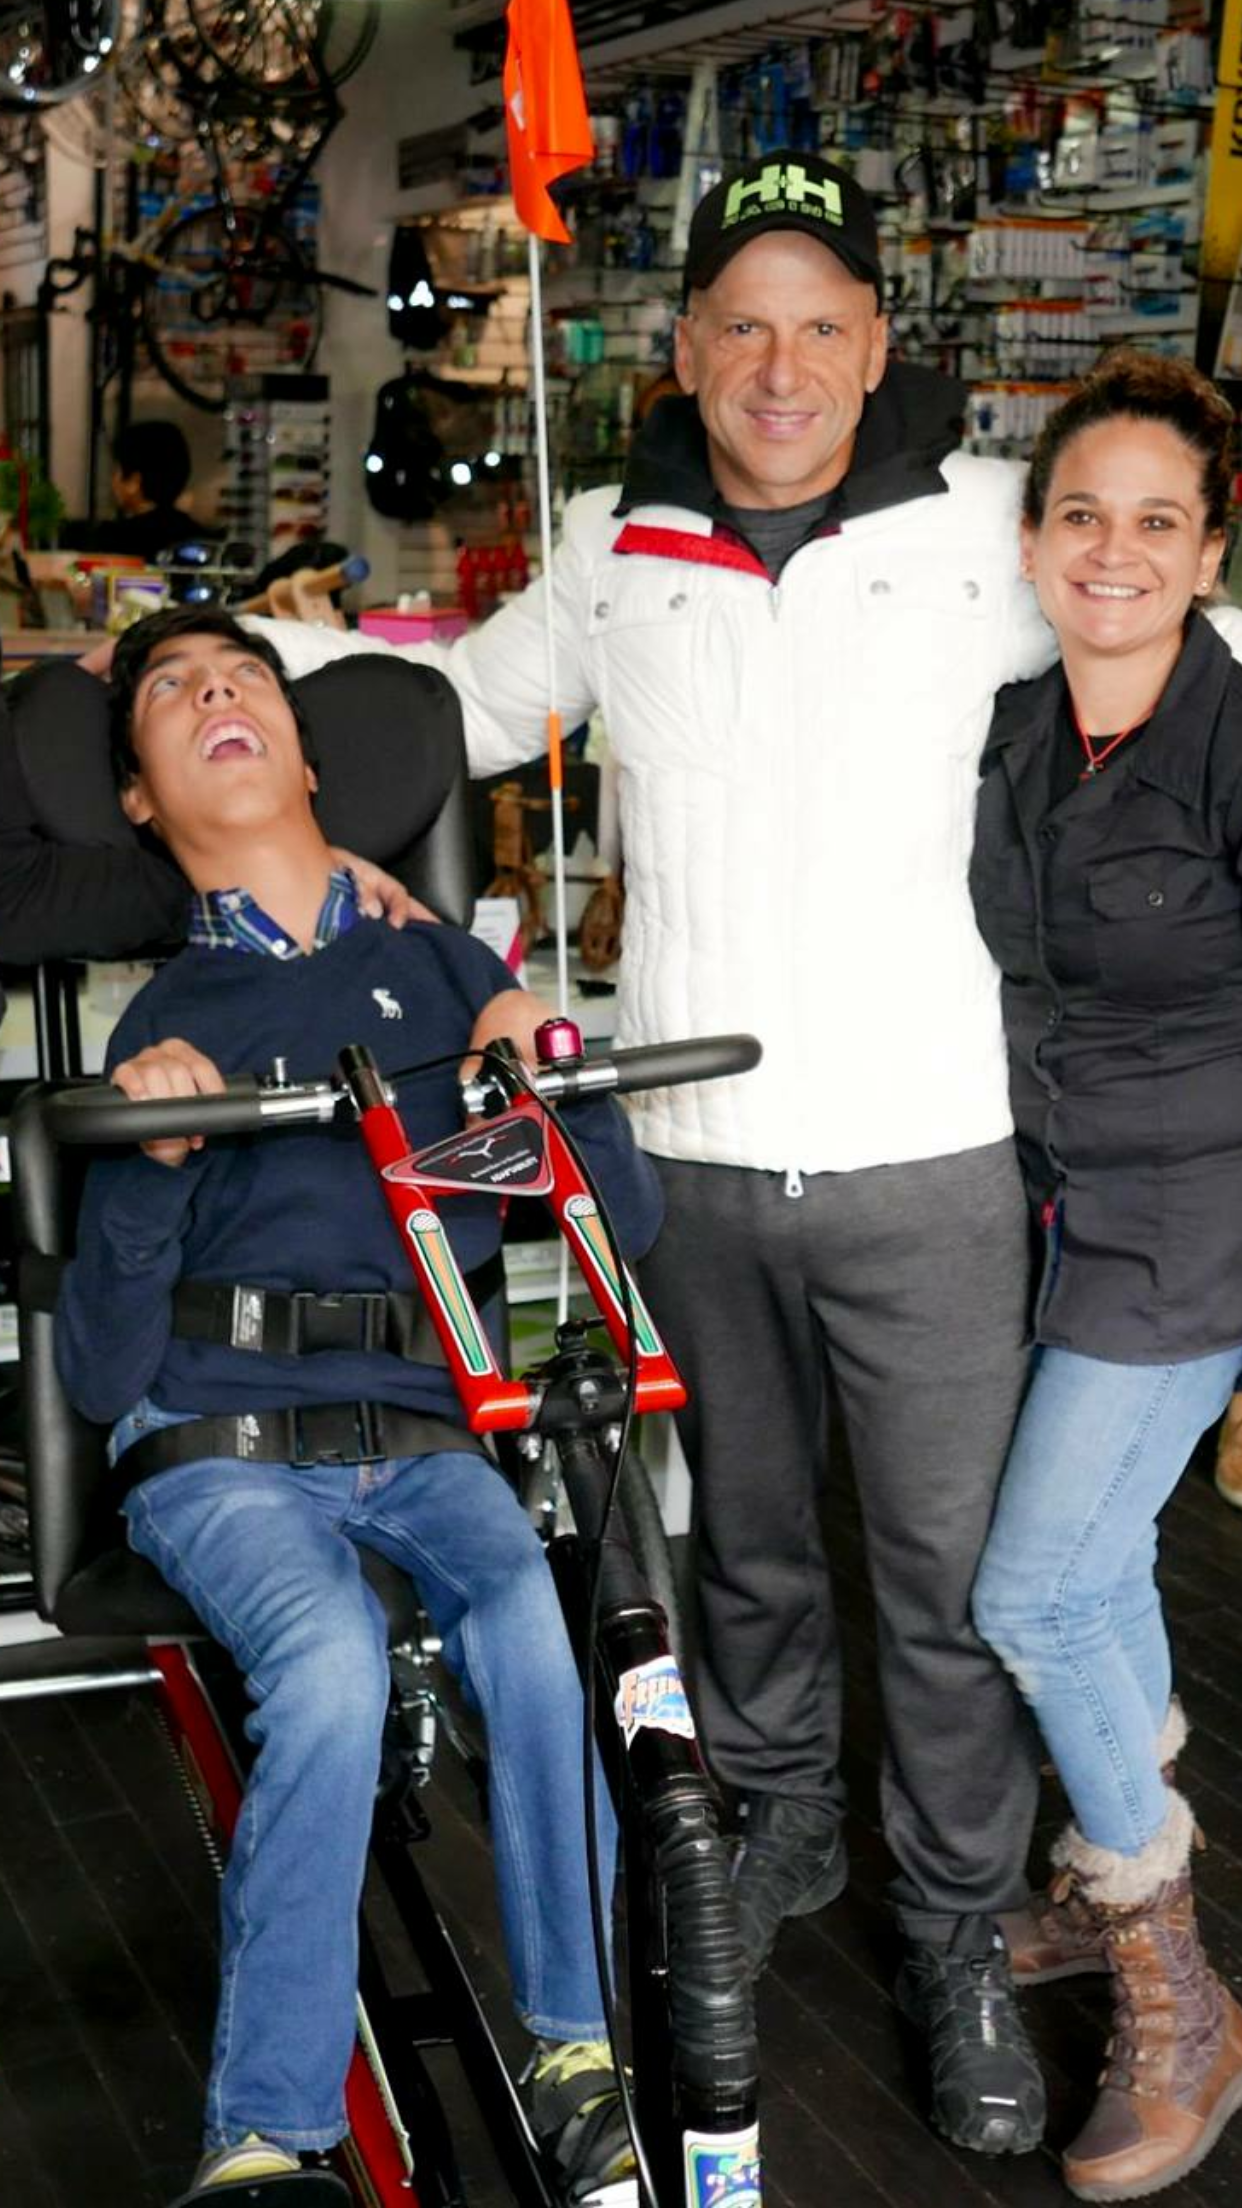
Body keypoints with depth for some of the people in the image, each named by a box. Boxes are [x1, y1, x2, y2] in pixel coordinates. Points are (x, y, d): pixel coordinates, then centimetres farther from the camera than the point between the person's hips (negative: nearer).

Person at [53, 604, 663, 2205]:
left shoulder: (443, 970, 12)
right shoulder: (163, 1027, 7)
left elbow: (627, 1223, 9)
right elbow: (97, 1377, 0)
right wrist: (151, 1168, -16)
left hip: (423, 1440, 2)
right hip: (220, 1455, -1)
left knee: (542, 1626, -30)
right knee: (332, 1667, -33)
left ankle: (577, 2054, -13)